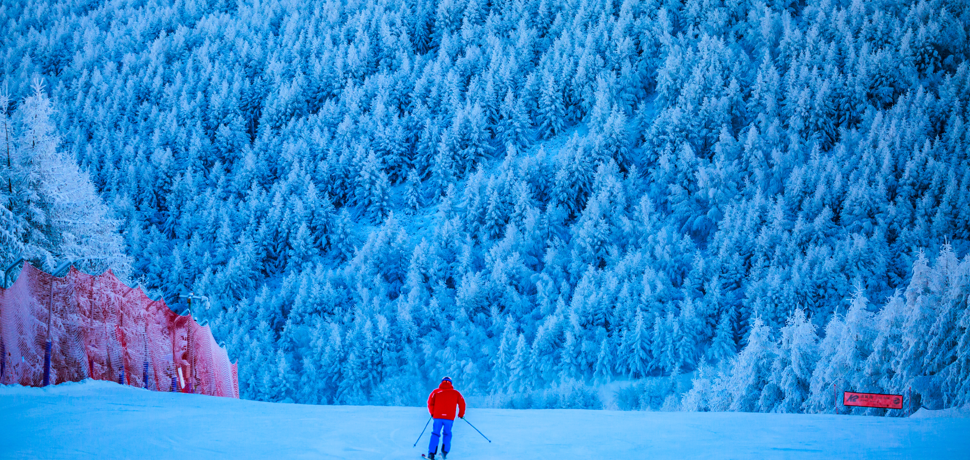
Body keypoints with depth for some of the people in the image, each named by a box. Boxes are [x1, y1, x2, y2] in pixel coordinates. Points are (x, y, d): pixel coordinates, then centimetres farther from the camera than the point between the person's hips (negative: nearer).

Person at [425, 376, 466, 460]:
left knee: (435, 434, 9)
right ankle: (444, 452, 3)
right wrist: (461, 414, 18)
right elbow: (462, 403, 4)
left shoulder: (436, 391, 8)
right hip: (450, 418, 0)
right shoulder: (455, 393, 9)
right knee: (447, 434, 18)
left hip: (438, 417, 0)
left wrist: (432, 413, 16)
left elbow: (430, 403, 2)